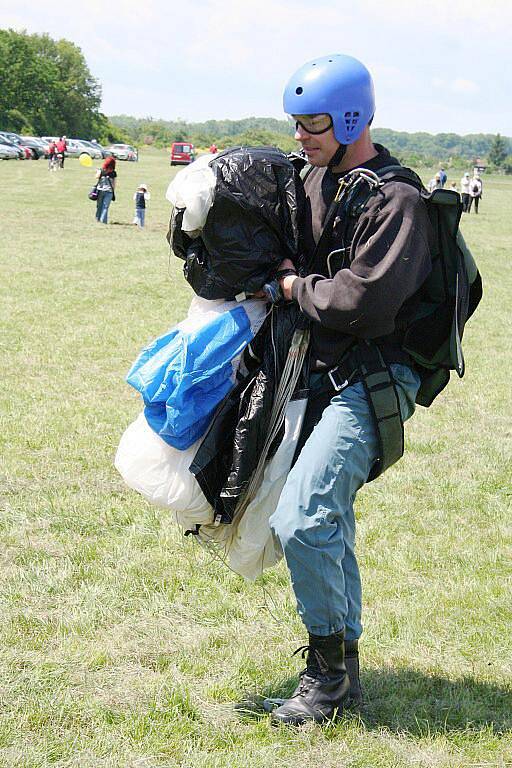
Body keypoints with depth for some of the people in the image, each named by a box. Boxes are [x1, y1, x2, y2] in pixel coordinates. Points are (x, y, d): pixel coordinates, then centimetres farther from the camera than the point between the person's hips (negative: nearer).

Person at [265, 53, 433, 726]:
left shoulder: (397, 201, -17)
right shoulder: (317, 177, 9)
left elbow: (363, 298, -26)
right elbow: (295, 253, 27)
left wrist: (294, 288, -10)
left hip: (374, 379, -9)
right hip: (325, 371, 9)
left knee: (301, 520, -18)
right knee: (327, 520, 15)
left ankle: (328, 670, -2)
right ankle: (342, 672, 28)